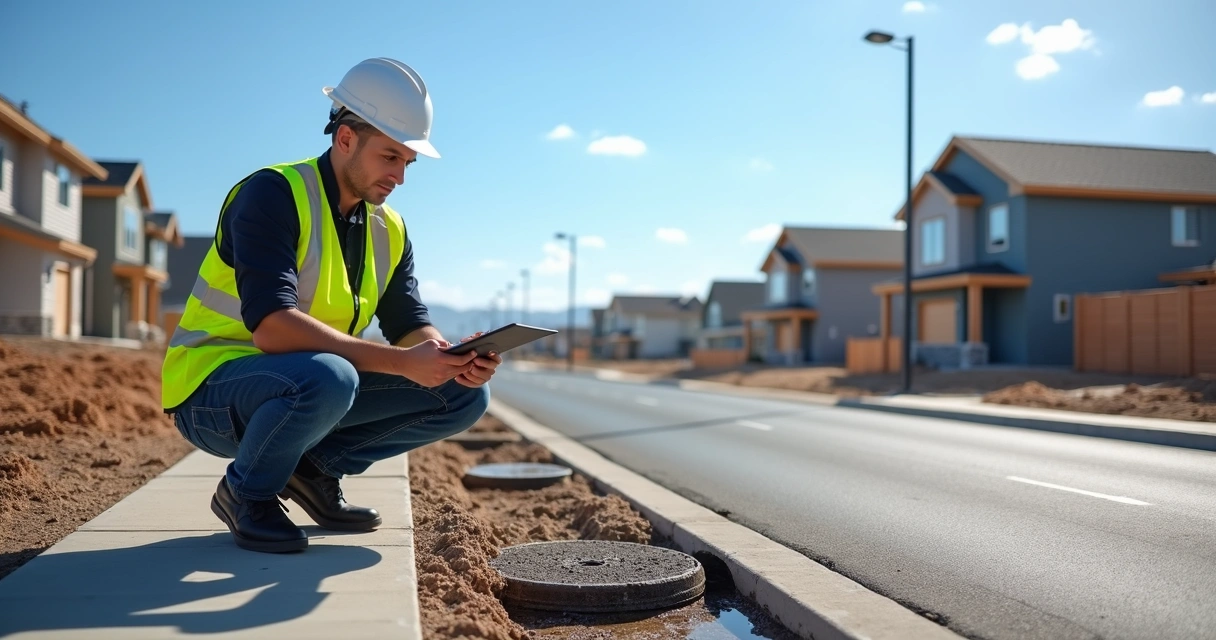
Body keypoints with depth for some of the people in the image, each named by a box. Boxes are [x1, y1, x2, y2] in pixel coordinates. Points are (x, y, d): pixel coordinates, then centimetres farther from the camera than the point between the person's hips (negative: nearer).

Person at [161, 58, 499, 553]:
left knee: (464, 395, -5)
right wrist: (402, 362, -36)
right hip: (210, 390, -7)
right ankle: (247, 493, -9)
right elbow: (272, 327, -31)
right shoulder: (272, 195, -19)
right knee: (326, 377, -40)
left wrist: (451, 359, -23)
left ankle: (316, 467, 6)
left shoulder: (389, 230, 5)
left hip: (307, 388, 7)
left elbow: (410, 326, 1)